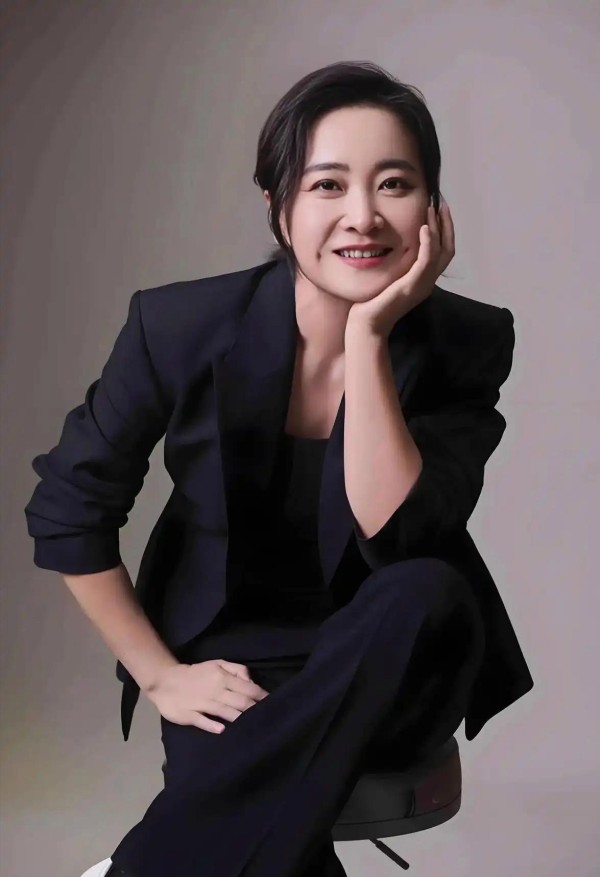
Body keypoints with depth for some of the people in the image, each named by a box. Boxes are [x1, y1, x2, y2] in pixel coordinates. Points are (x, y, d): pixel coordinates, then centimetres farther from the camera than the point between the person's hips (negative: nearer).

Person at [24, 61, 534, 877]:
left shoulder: (467, 343, -12)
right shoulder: (182, 324, -14)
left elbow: (395, 539, -24)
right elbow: (69, 506, -4)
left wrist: (368, 336, -29)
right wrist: (160, 674, -6)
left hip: (385, 674, 3)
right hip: (231, 658, -3)